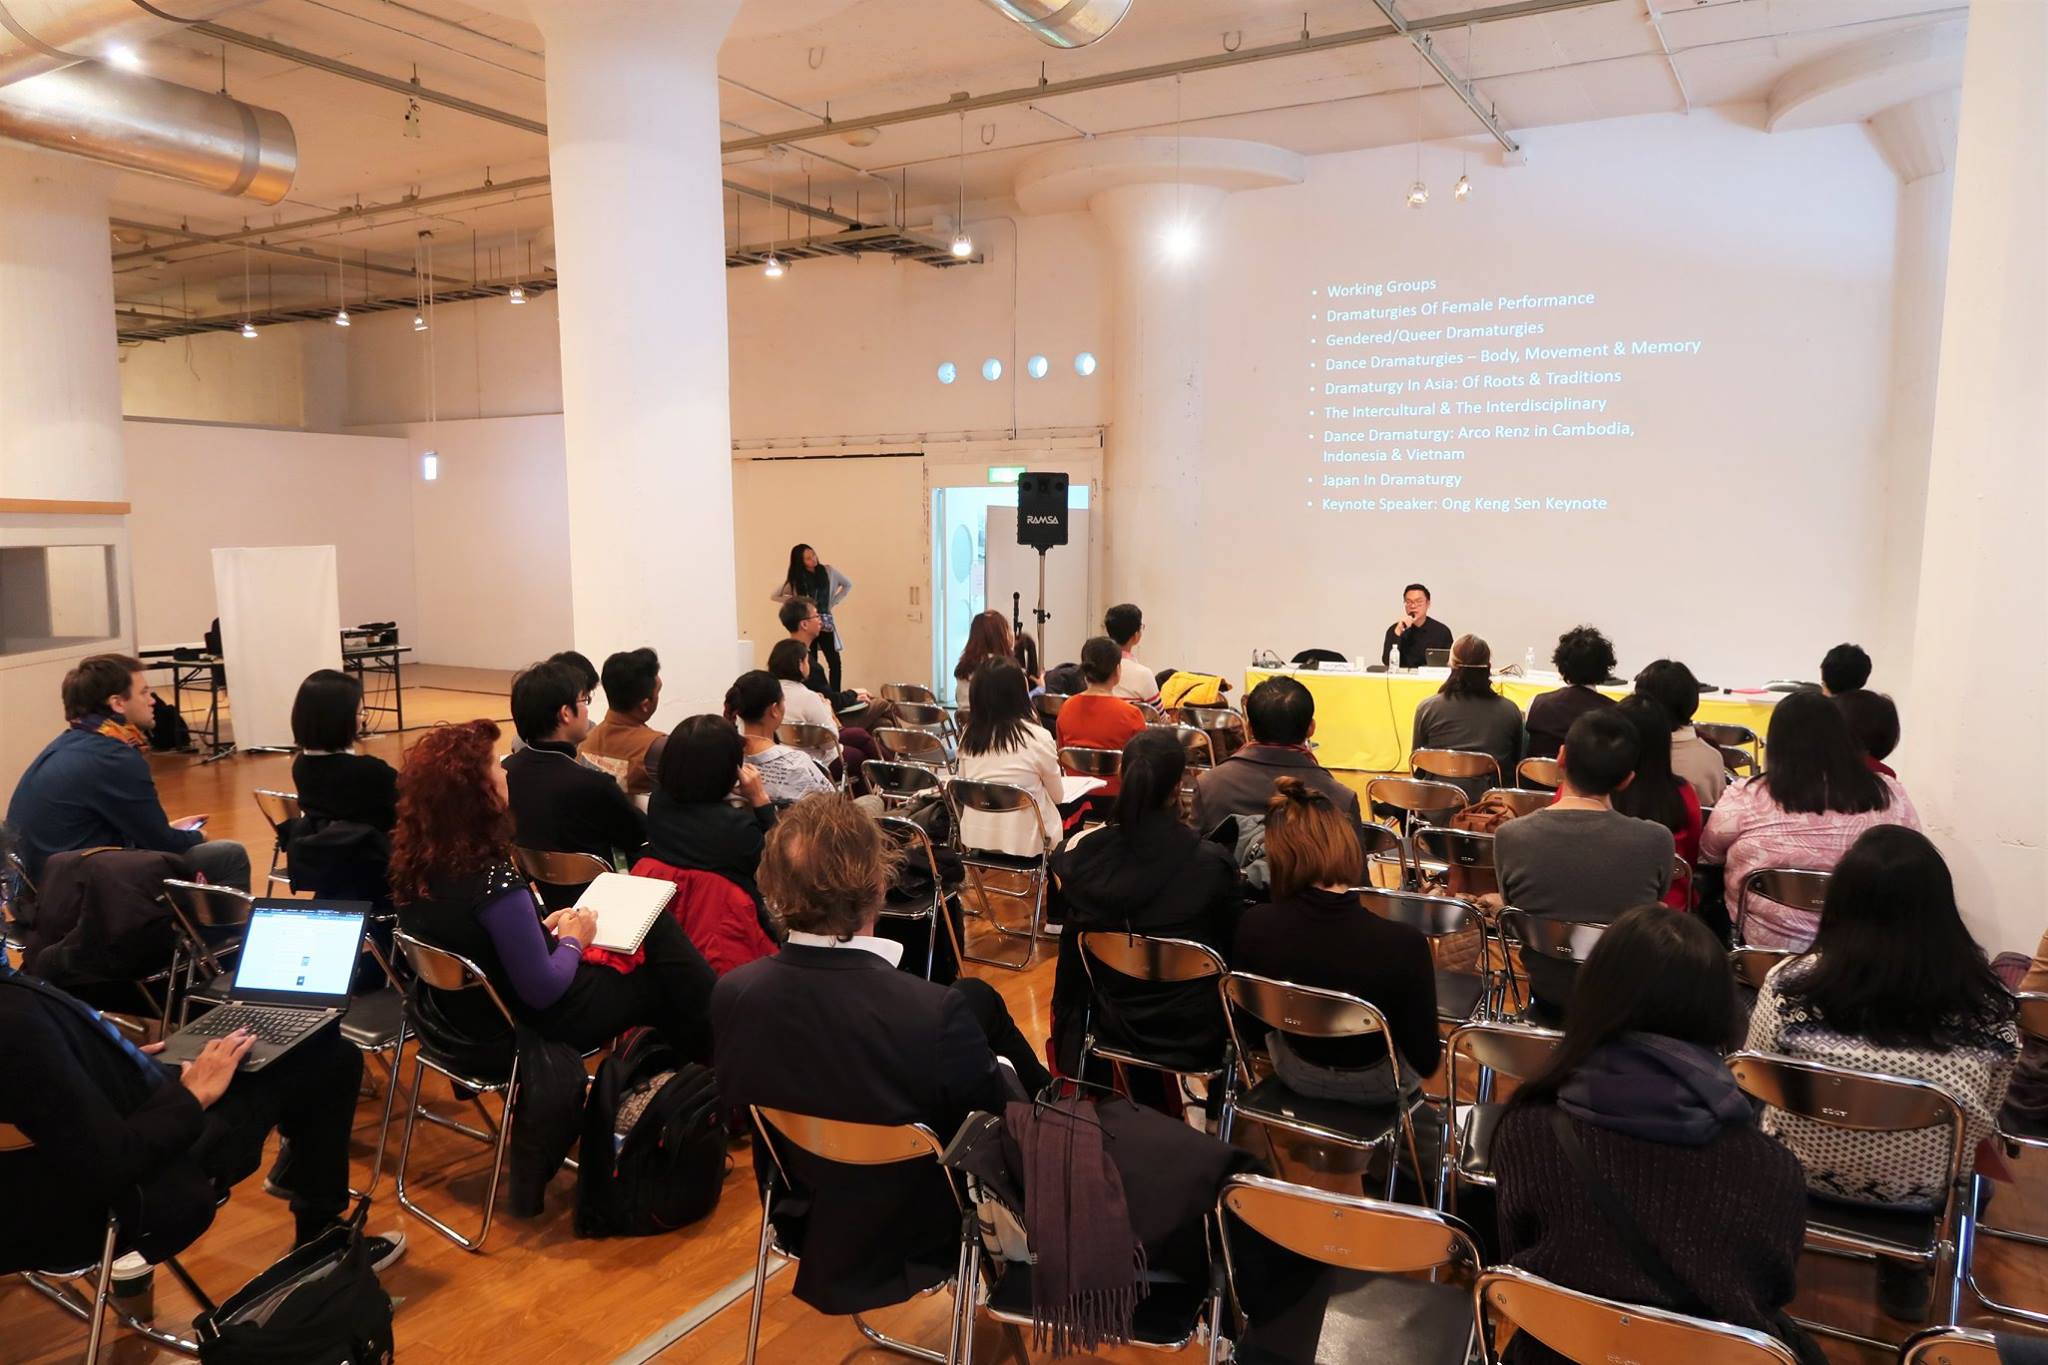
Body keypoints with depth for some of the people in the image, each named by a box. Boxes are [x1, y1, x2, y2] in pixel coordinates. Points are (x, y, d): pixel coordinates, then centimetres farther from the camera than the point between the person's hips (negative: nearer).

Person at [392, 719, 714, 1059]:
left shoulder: (417, 864, -8)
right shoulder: (493, 882, -33)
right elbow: (542, 991, -26)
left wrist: (538, 929, 5)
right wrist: (573, 941, -9)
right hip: (527, 1030, -8)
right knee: (661, 983, 10)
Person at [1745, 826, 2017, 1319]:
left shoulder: (1791, 984, -23)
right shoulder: (1988, 1010, -21)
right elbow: (1984, 1120, -2)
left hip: (1799, 1173, -1)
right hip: (1920, 1192, 1)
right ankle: (1904, 1272, 43)